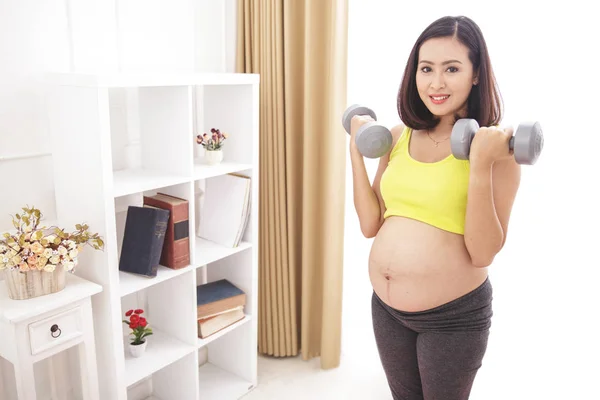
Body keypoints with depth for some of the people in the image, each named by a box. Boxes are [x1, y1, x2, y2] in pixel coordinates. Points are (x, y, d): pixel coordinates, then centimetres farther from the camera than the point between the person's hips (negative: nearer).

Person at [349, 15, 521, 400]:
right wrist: (356, 148, -4)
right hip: (386, 306, 5)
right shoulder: (398, 137, 0)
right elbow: (371, 224, -1)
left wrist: (481, 164, -28)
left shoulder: (498, 147, -14)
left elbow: (483, 253, -18)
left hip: (454, 317, -4)